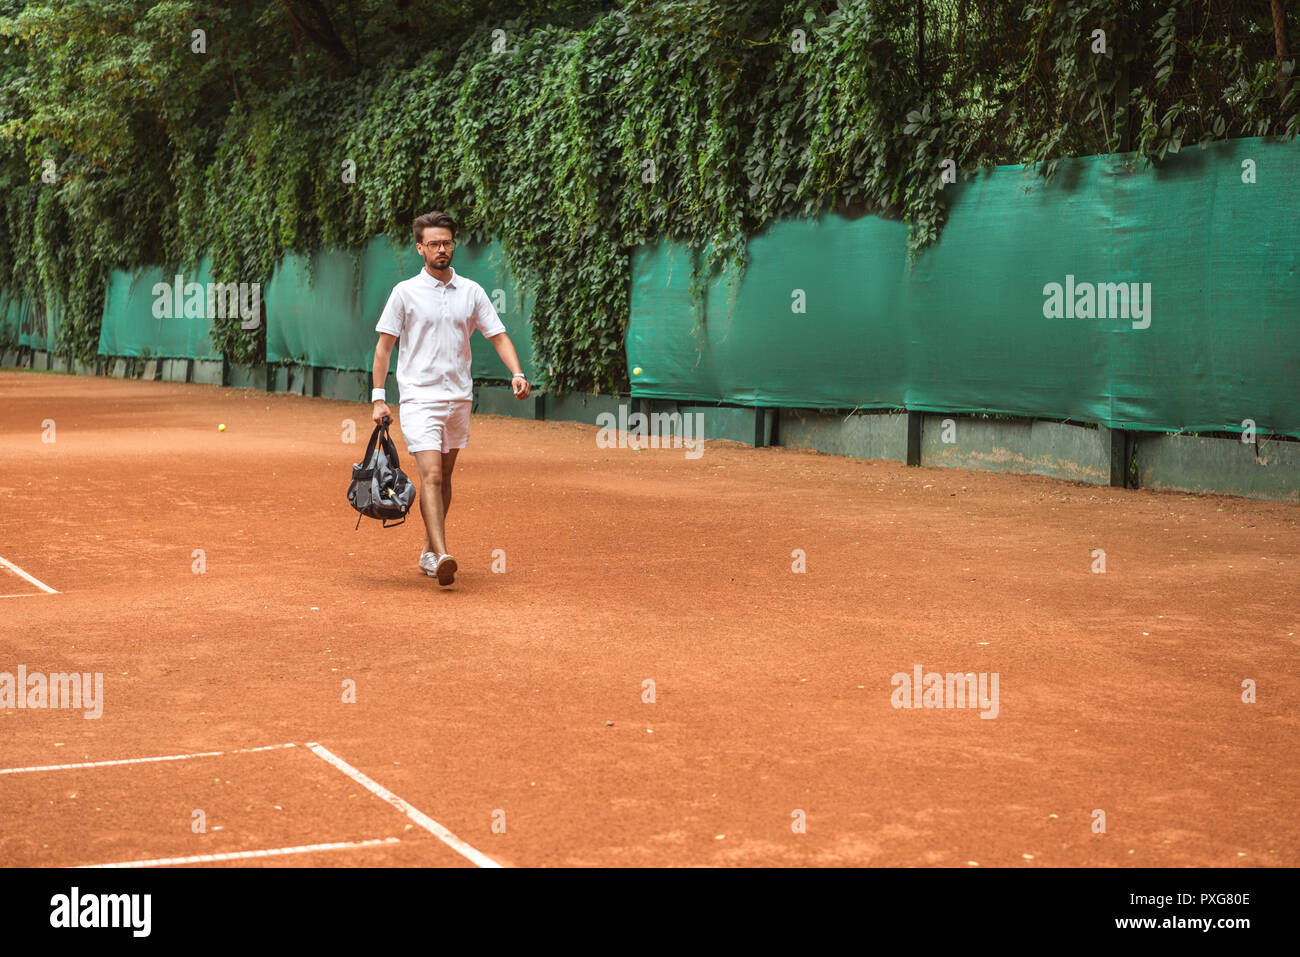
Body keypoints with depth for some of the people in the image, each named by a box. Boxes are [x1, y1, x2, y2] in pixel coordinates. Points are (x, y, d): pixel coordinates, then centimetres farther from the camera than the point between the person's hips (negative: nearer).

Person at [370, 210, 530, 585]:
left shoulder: (471, 291, 7)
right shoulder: (406, 292, -1)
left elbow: (499, 336, 7)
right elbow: (384, 345, 2)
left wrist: (517, 373, -10)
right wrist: (378, 397, -4)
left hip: (458, 397, 4)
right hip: (419, 398, -4)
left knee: (444, 475, 12)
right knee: (431, 475, -16)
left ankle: (429, 550, 26)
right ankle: (442, 557, -26)